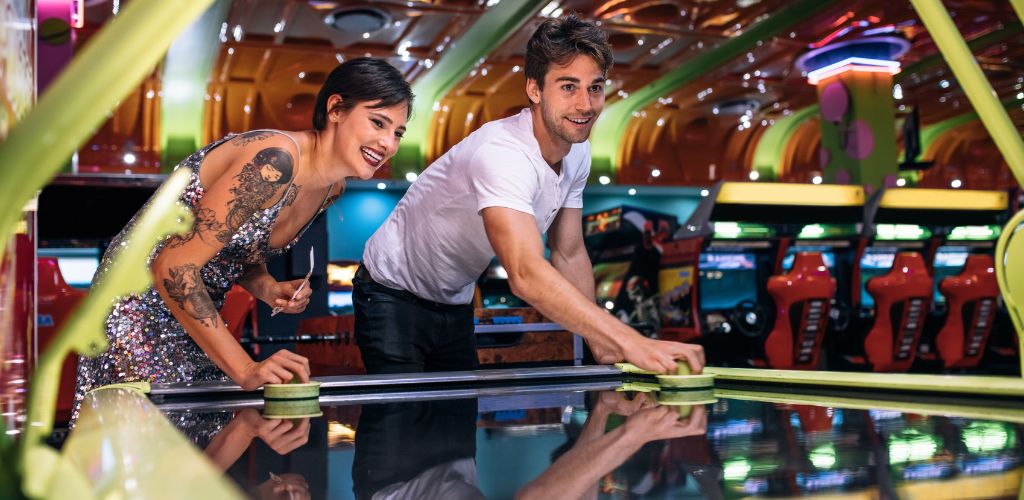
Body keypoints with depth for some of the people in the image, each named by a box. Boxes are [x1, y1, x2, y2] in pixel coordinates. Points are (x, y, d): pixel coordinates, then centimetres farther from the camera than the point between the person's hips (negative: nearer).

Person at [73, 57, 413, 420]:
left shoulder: (331, 187, -1)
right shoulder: (274, 162, -30)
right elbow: (174, 268, -31)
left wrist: (269, 289, -11)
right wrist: (245, 369, -33)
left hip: (198, 312, 8)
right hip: (140, 305, -8)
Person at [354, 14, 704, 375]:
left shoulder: (578, 151, -6)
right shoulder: (501, 153, -35)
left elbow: (569, 255, 2)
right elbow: (527, 274, -47)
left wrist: (601, 345, -9)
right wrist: (630, 342, -54)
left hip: (456, 304, 8)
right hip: (394, 299, -7)